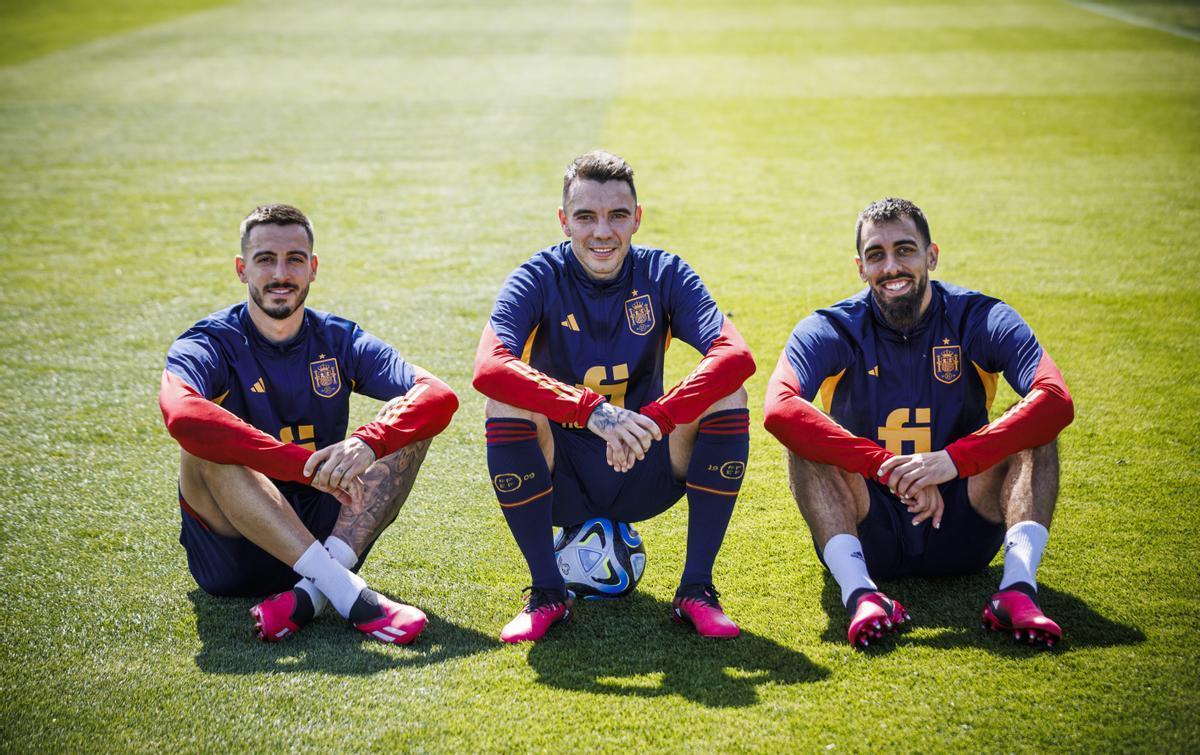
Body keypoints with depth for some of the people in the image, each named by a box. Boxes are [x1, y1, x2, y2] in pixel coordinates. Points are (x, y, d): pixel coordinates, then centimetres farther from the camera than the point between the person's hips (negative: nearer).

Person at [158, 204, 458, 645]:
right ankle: (345, 591, -38)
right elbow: (181, 414, -33)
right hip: (232, 554, -3)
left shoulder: (339, 342, 3)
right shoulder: (211, 346, -7)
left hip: (324, 535, 3)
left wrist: (368, 443, -34)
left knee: (407, 422, -12)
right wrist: (307, 465, -39)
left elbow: (440, 397, -13)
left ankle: (312, 592, -29)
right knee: (205, 444, -30)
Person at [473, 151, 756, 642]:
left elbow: (736, 355, -24)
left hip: (644, 479, 1)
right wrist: (593, 410, -45)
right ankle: (547, 592, -15)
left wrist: (655, 420, -39)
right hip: (561, 485, -1)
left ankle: (696, 588, -13)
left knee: (726, 393, -21)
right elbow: (489, 368, -32)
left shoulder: (664, 275, -6)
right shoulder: (539, 279, -11)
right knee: (506, 403, -29)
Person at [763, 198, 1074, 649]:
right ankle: (860, 592, -40)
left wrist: (953, 459, -35)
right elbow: (779, 409, -28)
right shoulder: (832, 331, -7)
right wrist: (889, 469, -36)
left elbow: (1057, 401, -23)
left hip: (960, 535, 1)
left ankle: (1018, 587, -36)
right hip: (868, 540, 0)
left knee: (1035, 424, -19)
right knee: (803, 436, -24)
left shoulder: (980, 320, -5)